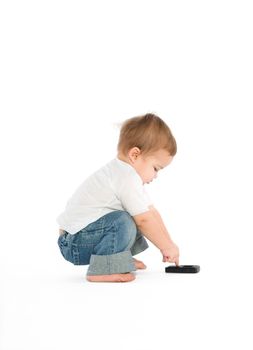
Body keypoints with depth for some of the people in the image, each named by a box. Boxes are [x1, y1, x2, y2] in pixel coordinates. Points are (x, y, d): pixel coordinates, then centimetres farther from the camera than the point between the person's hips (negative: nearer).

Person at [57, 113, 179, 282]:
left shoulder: (121, 173, 12)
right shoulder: (127, 179, -21)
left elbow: (151, 212, 12)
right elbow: (145, 220, -20)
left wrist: (168, 244, 10)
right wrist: (167, 247, -9)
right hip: (76, 244, -11)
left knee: (135, 217, 17)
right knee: (123, 222, -31)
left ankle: (120, 259, 16)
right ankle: (102, 269, -21)